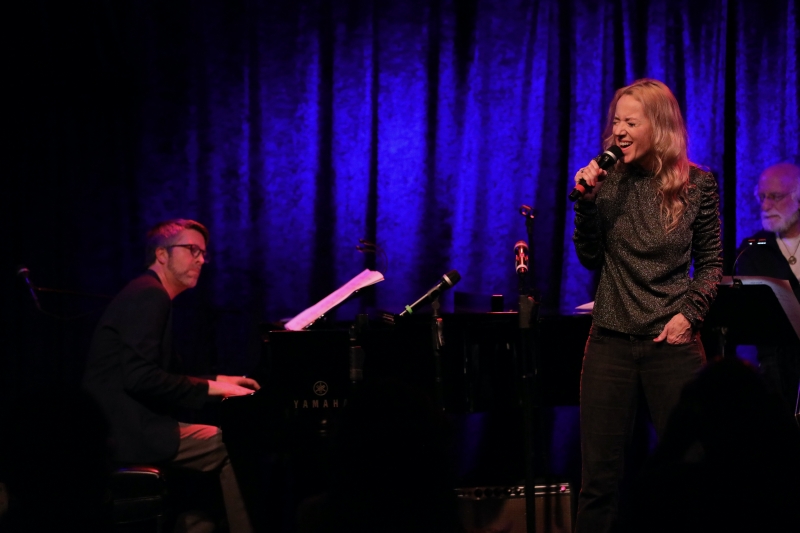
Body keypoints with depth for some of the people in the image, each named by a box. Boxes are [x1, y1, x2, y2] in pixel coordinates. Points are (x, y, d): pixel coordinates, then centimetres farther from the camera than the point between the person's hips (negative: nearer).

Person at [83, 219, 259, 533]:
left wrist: (216, 381, 14)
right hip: (131, 432, -10)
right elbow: (140, 377, -23)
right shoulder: (149, 295, -12)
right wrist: (209, 388, -15)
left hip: (133, 425, 10)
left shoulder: (148, 296, 19)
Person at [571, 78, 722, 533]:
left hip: (673, 341, -2)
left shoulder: (697, 184, -2)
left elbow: (711, 263, 5)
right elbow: (591, 260, 2)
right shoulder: (608, 181, 2)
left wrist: (690, 313, -9)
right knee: (599, 473, 3)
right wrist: (586, 202, -10)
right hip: (612, 338, 2)